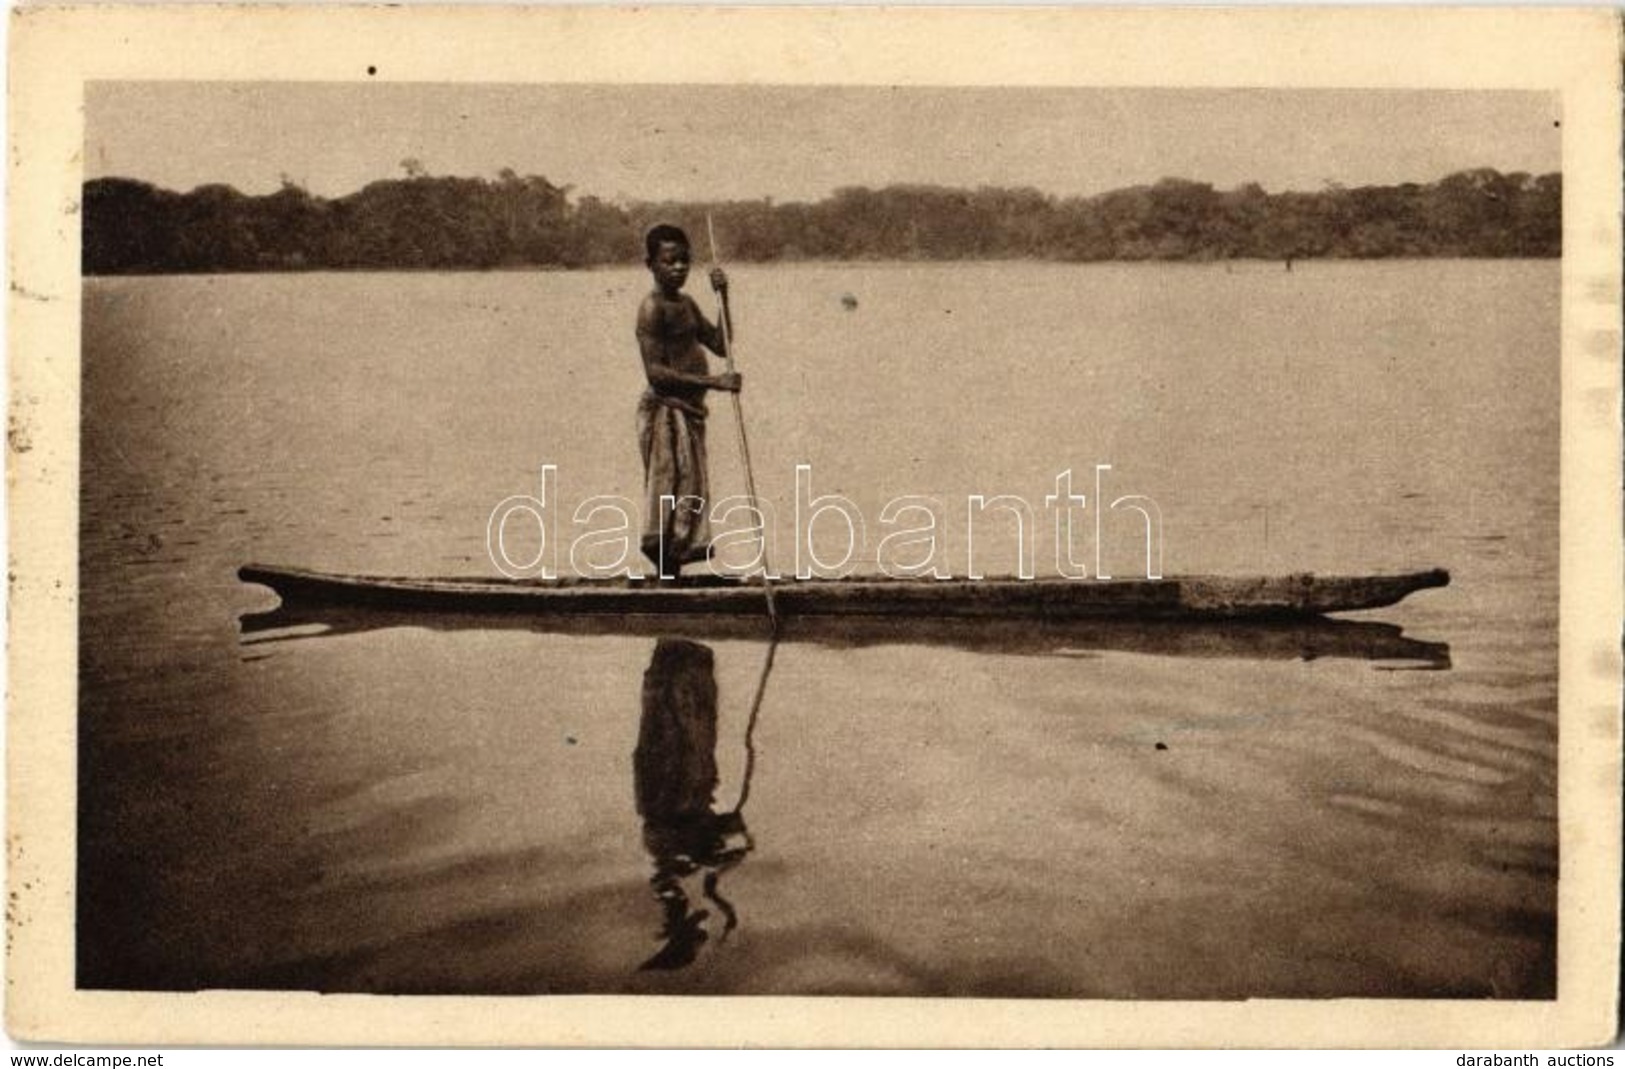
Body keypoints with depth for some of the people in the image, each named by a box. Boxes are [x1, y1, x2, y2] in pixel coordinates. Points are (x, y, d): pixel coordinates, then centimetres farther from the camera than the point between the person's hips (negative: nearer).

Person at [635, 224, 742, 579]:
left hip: (688, 412, 9)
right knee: (672, 499, -8)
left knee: (691, 501, 12)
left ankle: (671, 574, 18)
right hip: (665, 412, -9)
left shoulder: (686, 304, 15)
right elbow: (656, 372, -21)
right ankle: (667, 576, -3)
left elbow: (721, 345, 14)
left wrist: (723, 298, 5)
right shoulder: (652, 308, -13)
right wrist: (713, 382, -25)